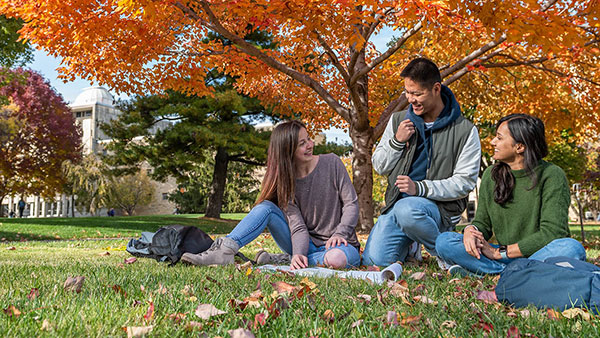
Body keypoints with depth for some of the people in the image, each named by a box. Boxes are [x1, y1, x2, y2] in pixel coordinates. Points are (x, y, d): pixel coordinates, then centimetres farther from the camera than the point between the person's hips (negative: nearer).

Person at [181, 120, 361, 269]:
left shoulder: (331, 163, -7)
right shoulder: (285, 181, -4)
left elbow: (351, 203, -6)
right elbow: (298, 226, -14)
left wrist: (339, 234, -22)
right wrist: (299, 253, -34)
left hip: (340, 244, -2)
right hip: (307, 245, 2)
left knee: (337, 258, -41)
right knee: (266, 207, -17)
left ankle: (284, 261, -22)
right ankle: (224, 250, -32)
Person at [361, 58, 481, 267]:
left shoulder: (464, 130, -2)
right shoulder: (398, 120, 10)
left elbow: (465, 182, -5)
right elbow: (379, 166, 13)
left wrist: (420, 188, -18)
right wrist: (396, 141, -7)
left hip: (441, 207, -4)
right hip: (397, 203, 4)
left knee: (407, 210, -40)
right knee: (374, 261, -16)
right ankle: (410, 247, 17)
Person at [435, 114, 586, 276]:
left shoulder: (551, 175, -9)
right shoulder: (491, 175, 6)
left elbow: (552, 233, -15)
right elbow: (483, 223, 10)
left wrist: (500, 252, -15)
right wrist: (471, 230, -16)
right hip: (505, 258, 4)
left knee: (572, 248, -37)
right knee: (444, 241, -15)